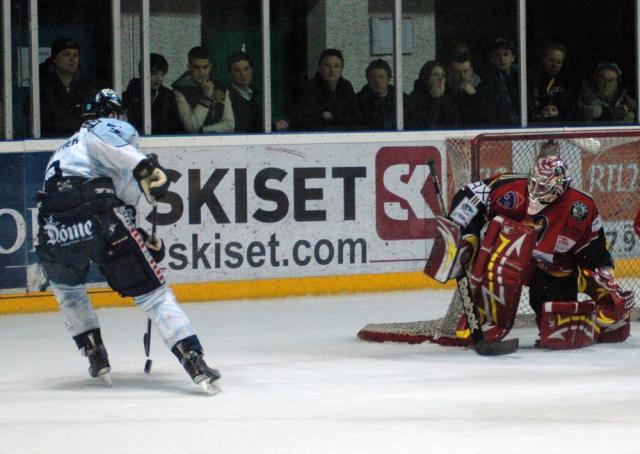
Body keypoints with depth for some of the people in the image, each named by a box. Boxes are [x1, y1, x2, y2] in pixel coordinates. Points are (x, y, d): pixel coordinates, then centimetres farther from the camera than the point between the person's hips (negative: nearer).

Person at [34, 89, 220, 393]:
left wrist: (142, 240, 37)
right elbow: (102, 143, -10)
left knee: (67, 288, 35)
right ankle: (195, 364, -14)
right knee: (152, 292, -1)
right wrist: (144, 166, -21)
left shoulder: (63, 150, 39)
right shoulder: (113, 127, 17)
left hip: (54, 231, 5)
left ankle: (96, 357, 32)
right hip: (100, 218, -5)